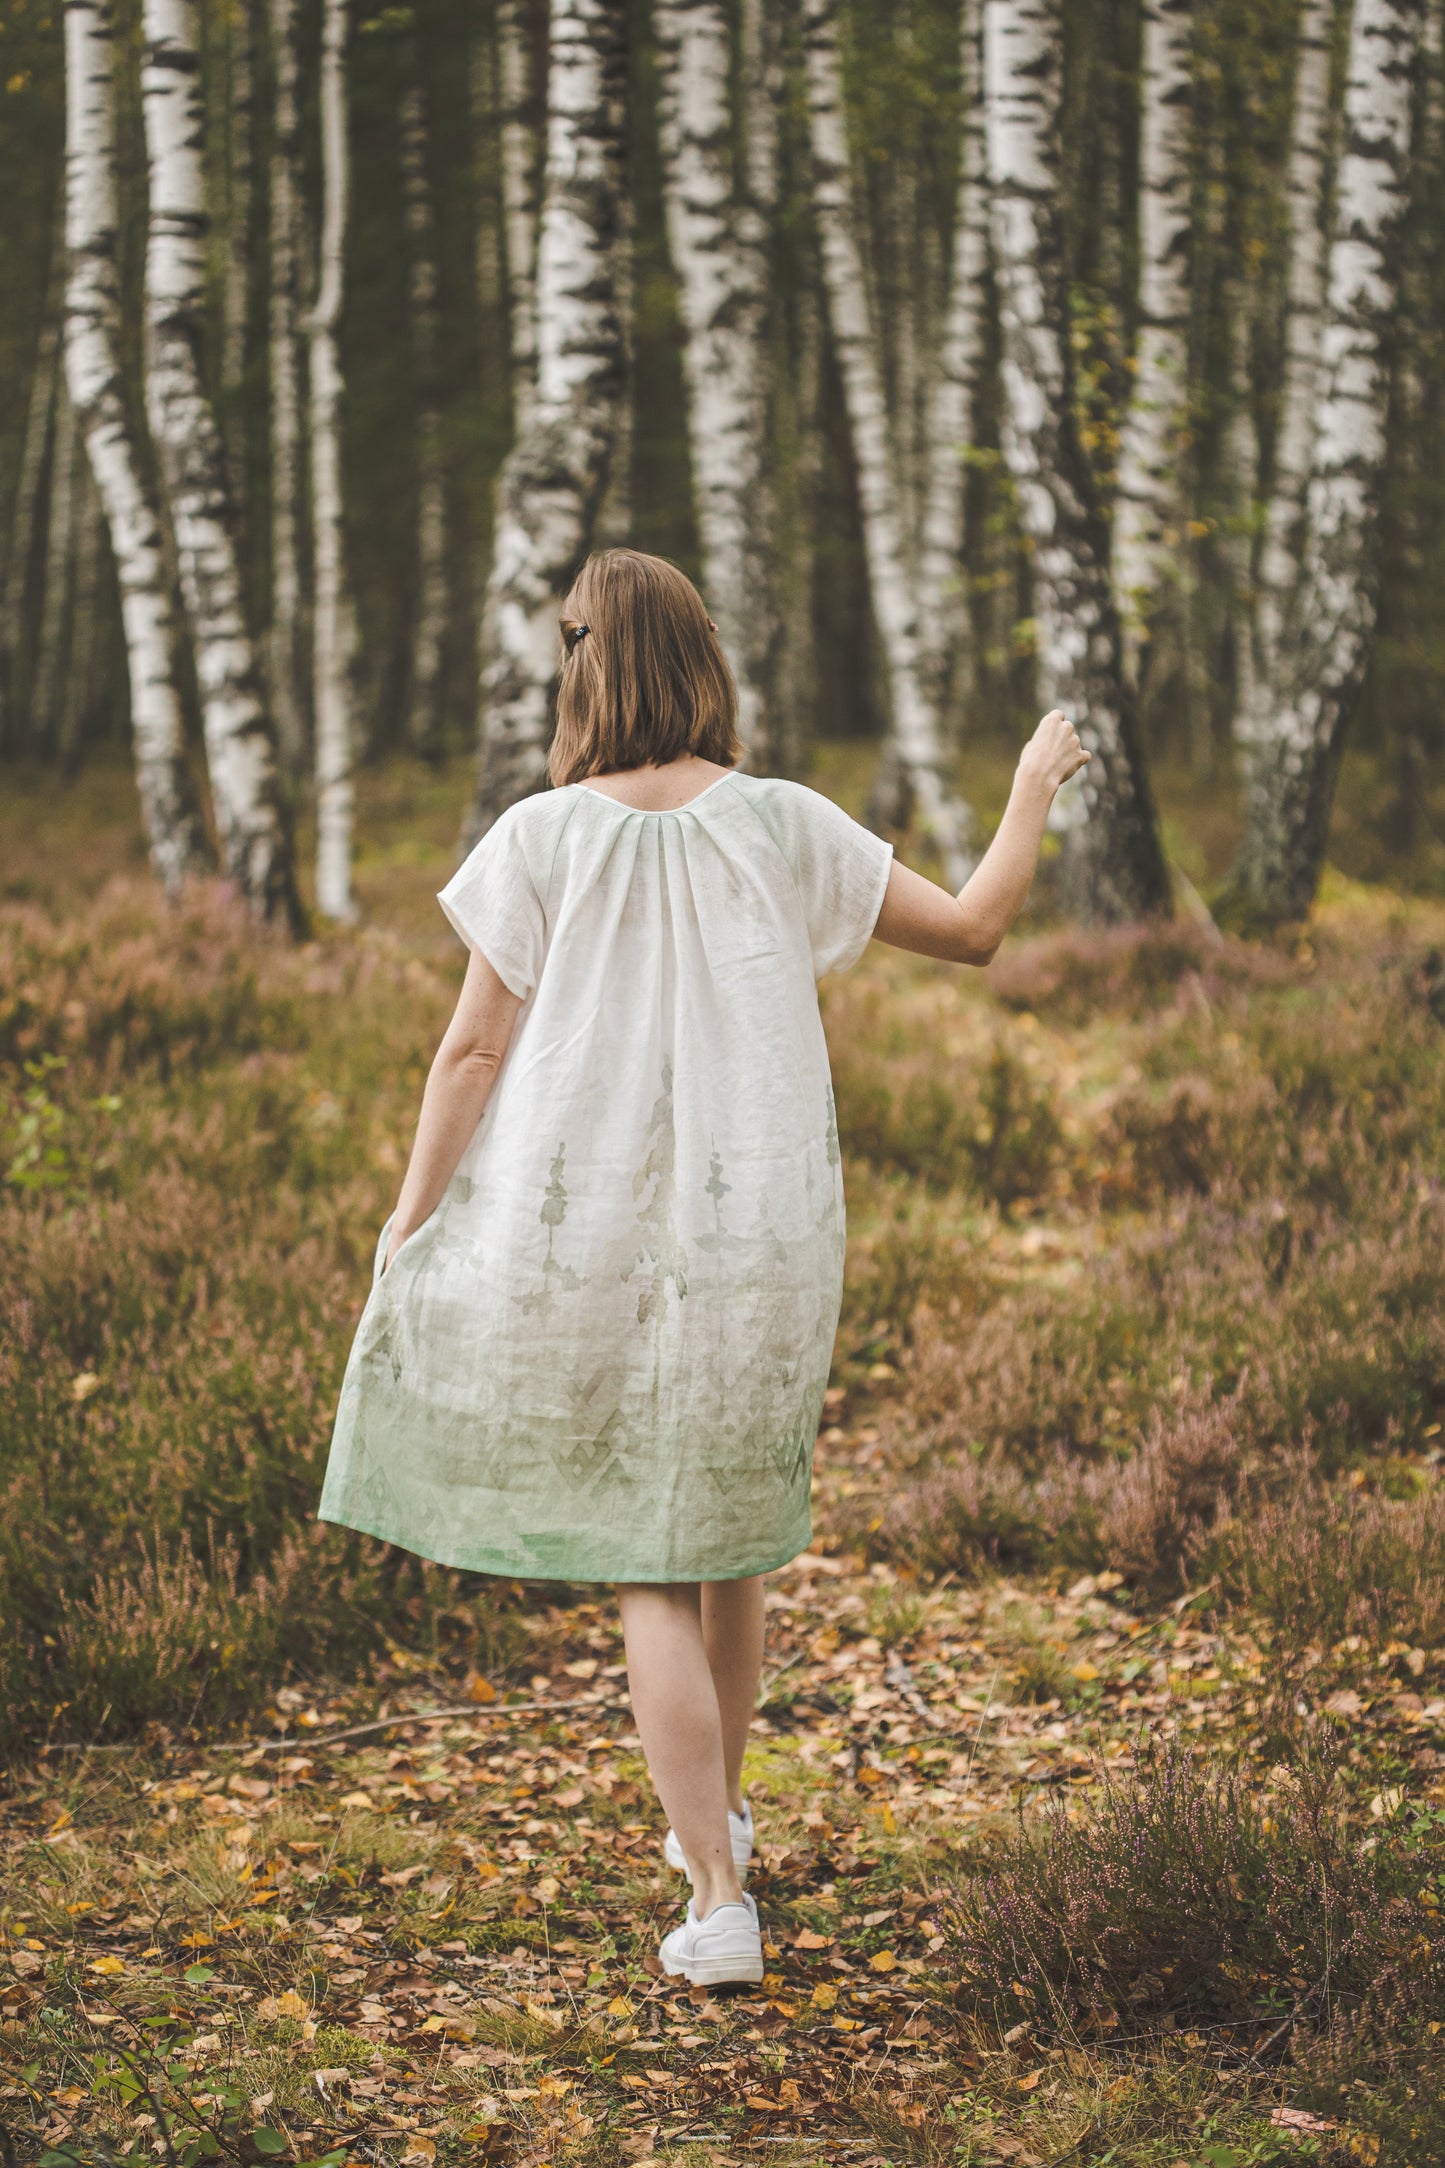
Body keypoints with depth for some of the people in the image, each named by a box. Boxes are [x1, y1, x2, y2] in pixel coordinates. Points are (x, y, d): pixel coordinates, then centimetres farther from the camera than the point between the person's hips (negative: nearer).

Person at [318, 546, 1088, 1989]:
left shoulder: (542, 838, -10)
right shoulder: (781, 827, -6)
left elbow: (473, 1047, -9)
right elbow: (972, 928, 2)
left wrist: (407, 1222, 0)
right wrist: (1035, 789, 18)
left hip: (583, 1237, -2)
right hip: (751, 1246, 2)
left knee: (648, 1573, 6)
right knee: (722, 1529, 24)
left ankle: (718, 1899, -2)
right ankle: (714, 1813, 42)